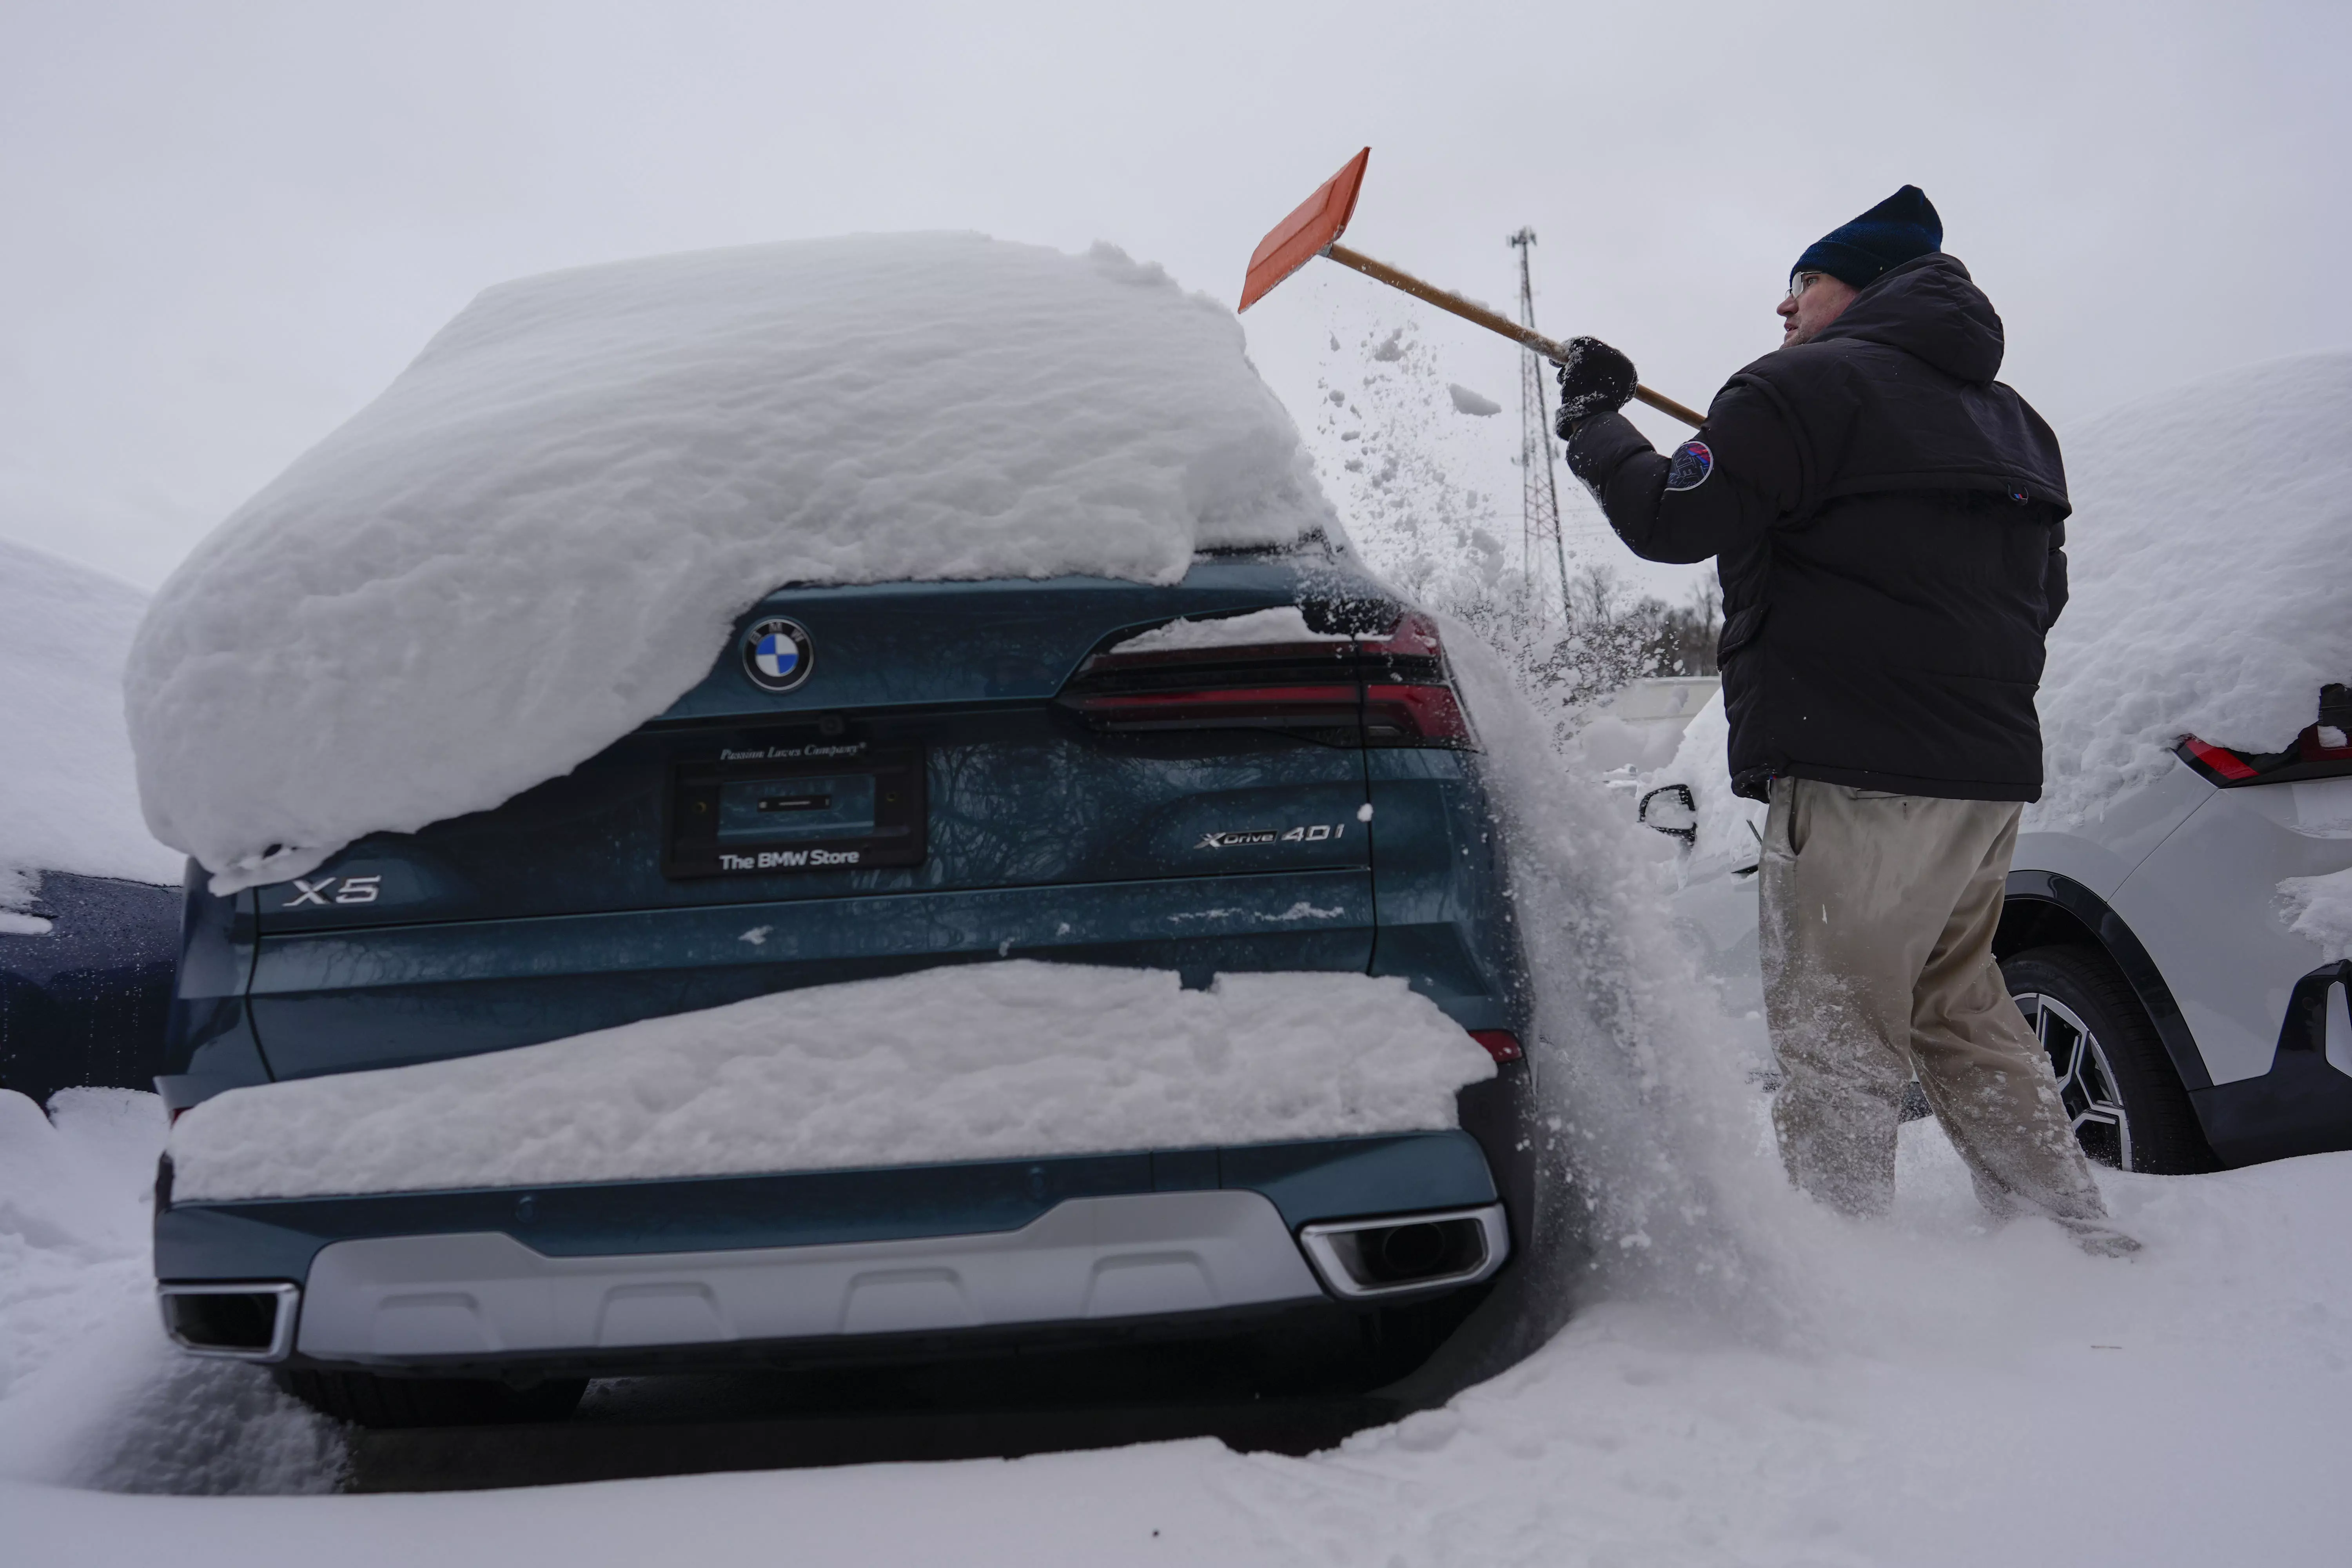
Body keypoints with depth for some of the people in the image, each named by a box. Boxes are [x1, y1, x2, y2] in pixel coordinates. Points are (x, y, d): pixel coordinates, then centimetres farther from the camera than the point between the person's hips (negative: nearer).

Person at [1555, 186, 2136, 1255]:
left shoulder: (1809, 386, -6)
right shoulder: (2011, 420, 22)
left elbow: (1672, 519, -11)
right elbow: (2041, 596, 27)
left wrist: (1592, 418, 4)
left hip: (1860, 776, -9)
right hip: (1991, 767, 9)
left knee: (1835, 1029, -5)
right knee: (1959, 1012, 19)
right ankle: (2072, 1232, 24)